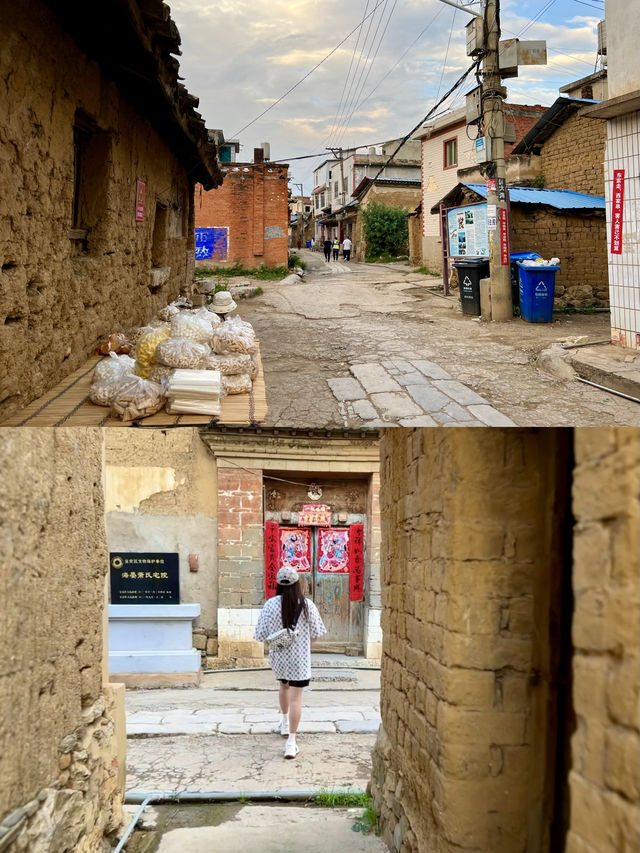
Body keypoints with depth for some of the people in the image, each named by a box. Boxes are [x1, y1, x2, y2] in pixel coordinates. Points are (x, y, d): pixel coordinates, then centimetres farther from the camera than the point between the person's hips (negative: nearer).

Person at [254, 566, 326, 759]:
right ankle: (291, 741, -7)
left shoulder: (271, 604, -11)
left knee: (284, 686, 28)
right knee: (296, 696, -1)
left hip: (278, 656, 3)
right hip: (299, 657, -3)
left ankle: (285, 723, 49)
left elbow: (261, 634, -8)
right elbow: (315, 633, -6)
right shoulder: (307, 605, -12)